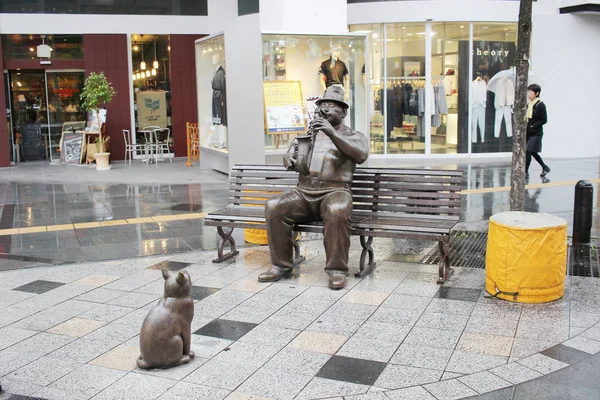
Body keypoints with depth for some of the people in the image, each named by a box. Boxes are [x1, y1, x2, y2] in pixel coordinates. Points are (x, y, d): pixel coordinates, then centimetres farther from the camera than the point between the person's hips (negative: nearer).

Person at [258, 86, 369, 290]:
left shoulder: (353, 136, 12)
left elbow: (361, 155, -11)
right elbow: (290, 157, 15)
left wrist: (332, 133, -23)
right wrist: (289, 158, -12)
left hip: (334, 191, -3)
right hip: (303, 192, 4)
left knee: (337, 211, -38)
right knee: (274, 206, -24)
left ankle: (337, 269, -25)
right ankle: (281, 265, -14)